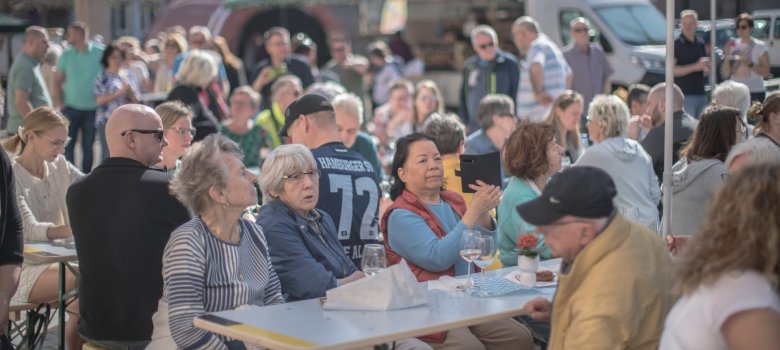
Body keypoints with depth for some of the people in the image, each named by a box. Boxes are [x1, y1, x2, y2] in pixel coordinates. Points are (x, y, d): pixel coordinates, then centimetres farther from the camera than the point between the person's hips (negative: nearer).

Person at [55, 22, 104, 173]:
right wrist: (59, 103, -5)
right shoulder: (66, 55, 2)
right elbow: (58, 81, 6)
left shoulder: (100, 52, -6)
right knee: (67, 146, -2)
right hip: (70, 108, 1)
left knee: (88, 147, 7)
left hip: (92, 109, -1)